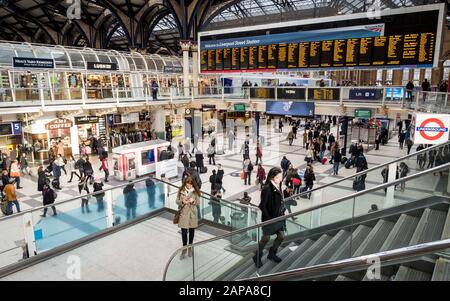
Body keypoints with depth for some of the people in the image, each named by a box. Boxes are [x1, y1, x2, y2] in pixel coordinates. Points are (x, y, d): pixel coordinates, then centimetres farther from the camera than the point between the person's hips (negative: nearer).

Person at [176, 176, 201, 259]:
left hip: (193, 213, 1)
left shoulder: (195, 191, -4)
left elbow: (198, 202, 1)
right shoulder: (181, 190, -5)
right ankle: (184, 249, 17)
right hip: (183, 213, -1)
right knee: (184, 232, -3)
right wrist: (182, 201, -20)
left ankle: (190, 248, 31)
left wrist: (193, 201, -20)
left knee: (192, 231, 12)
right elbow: (177, 201, 1)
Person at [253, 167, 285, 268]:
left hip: (278, 217, 8)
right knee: (266, 238, 5)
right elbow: (263, 206, -20)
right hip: (269, 218, -8)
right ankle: (257, 257, 27)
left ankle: (272, 254, 37)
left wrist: (282, 211, 4)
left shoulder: (278, 186, 0)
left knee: (281, 237, 14)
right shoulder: (267, 189, -23)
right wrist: (268, 219, -18)